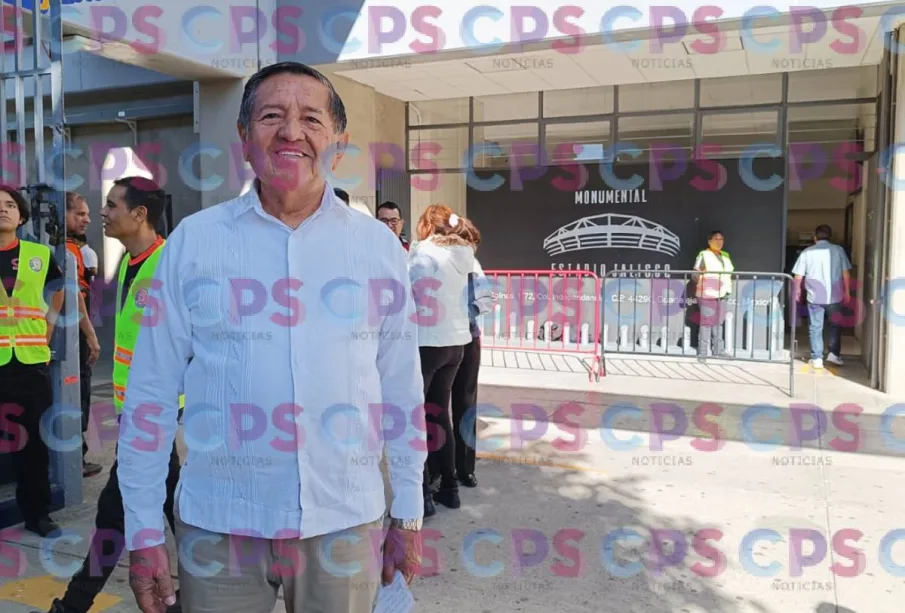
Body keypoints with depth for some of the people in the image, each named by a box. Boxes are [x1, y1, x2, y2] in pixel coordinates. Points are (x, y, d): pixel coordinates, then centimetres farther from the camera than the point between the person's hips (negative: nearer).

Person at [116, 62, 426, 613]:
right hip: (218, 526, 0)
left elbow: (403, 391, 3)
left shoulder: (378, 245, -1)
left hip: (346, 522, 1)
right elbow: (152, 392, 0)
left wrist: (408, 516, 6)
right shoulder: (193, 240, -3)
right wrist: (144, 530, 0)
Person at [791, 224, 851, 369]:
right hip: (835, 296, 1)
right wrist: (847, 292, 8)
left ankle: (817, 358, 6)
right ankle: (834, 354, 17)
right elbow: (846, 273, 0)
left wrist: (797, 292, 13)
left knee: (815, 328, 6)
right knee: (835, 325, 19)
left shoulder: (807, 252, 0)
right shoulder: (838, 250, 1)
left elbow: (798, 276, 0)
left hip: (815, 297, -1)